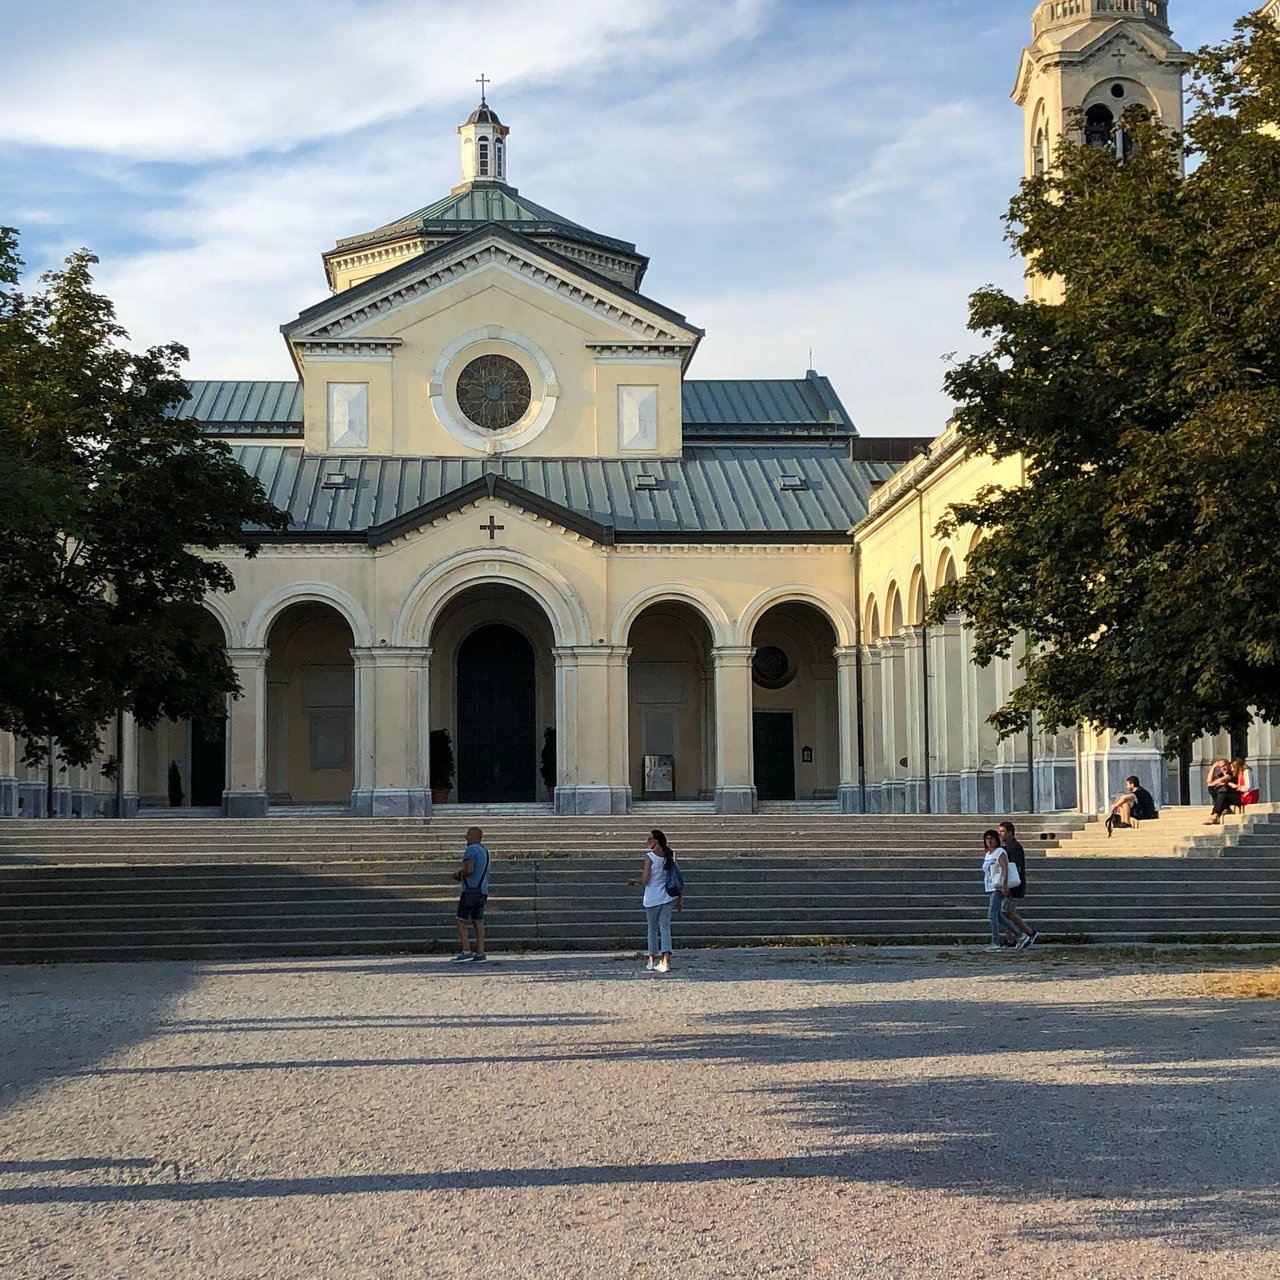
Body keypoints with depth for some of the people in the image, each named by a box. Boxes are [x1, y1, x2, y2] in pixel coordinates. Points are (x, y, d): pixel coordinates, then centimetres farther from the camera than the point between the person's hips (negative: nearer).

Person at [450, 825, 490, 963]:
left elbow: (468, 869, -24)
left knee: (461, 922, -4)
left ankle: (466, 951, -10)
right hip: (482, 891, 9)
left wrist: (458, 873, -4)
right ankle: (480, 954, 2)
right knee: (478, 923, 7)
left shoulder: (470, 850, -11)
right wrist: (461, 875, 15)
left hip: (471, 890, -9)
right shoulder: (485, 851, 19)